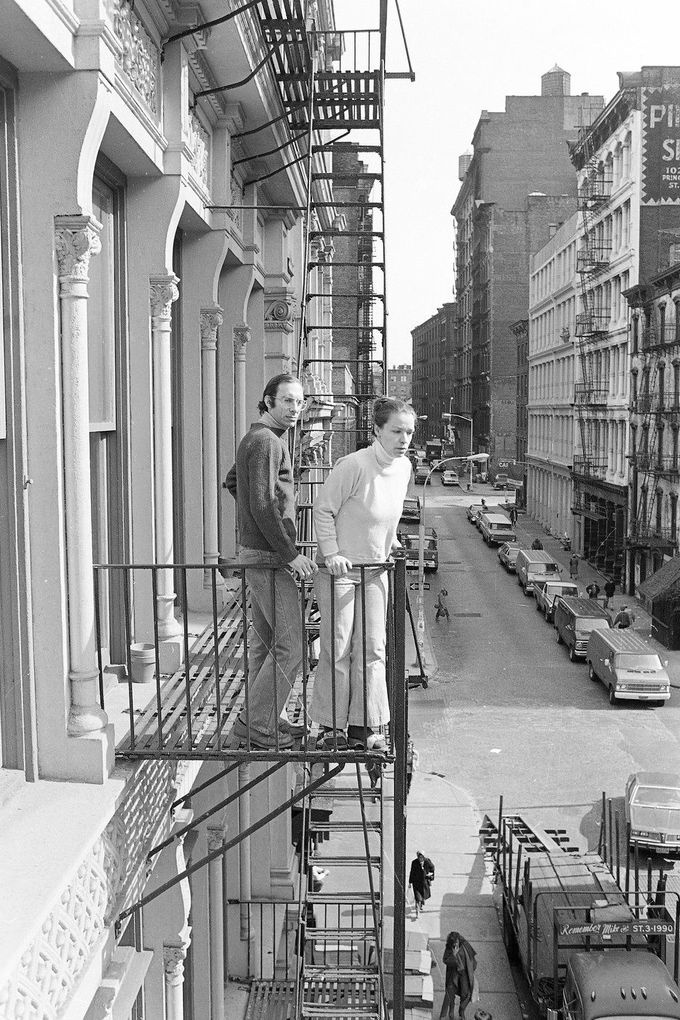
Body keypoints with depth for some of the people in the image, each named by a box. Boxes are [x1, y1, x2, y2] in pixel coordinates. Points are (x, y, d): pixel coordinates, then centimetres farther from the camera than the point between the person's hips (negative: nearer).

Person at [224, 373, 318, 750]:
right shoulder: (265, 441, -17)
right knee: (291, 644, -7)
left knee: (264, 640, 15)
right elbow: (263, 506, -23)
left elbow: (232, 481, 29)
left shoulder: (261, 438, 15)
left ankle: (261, 719, 23)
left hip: (257, 552, 11)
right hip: (268, 556, -11)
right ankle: (255, 723, 0)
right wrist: (291, 554, -21)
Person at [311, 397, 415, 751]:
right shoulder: (354, 465, -22)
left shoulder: (404, 467, 0)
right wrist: (331, 553, -18)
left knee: (372, 648, 6)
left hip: (375, 570, 6)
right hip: (339, 568, -6)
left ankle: (364, 726, 15)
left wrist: (391, 542, 12)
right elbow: (323, 509, -14)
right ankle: (331, 726, 11)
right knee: (337, 648, -1)